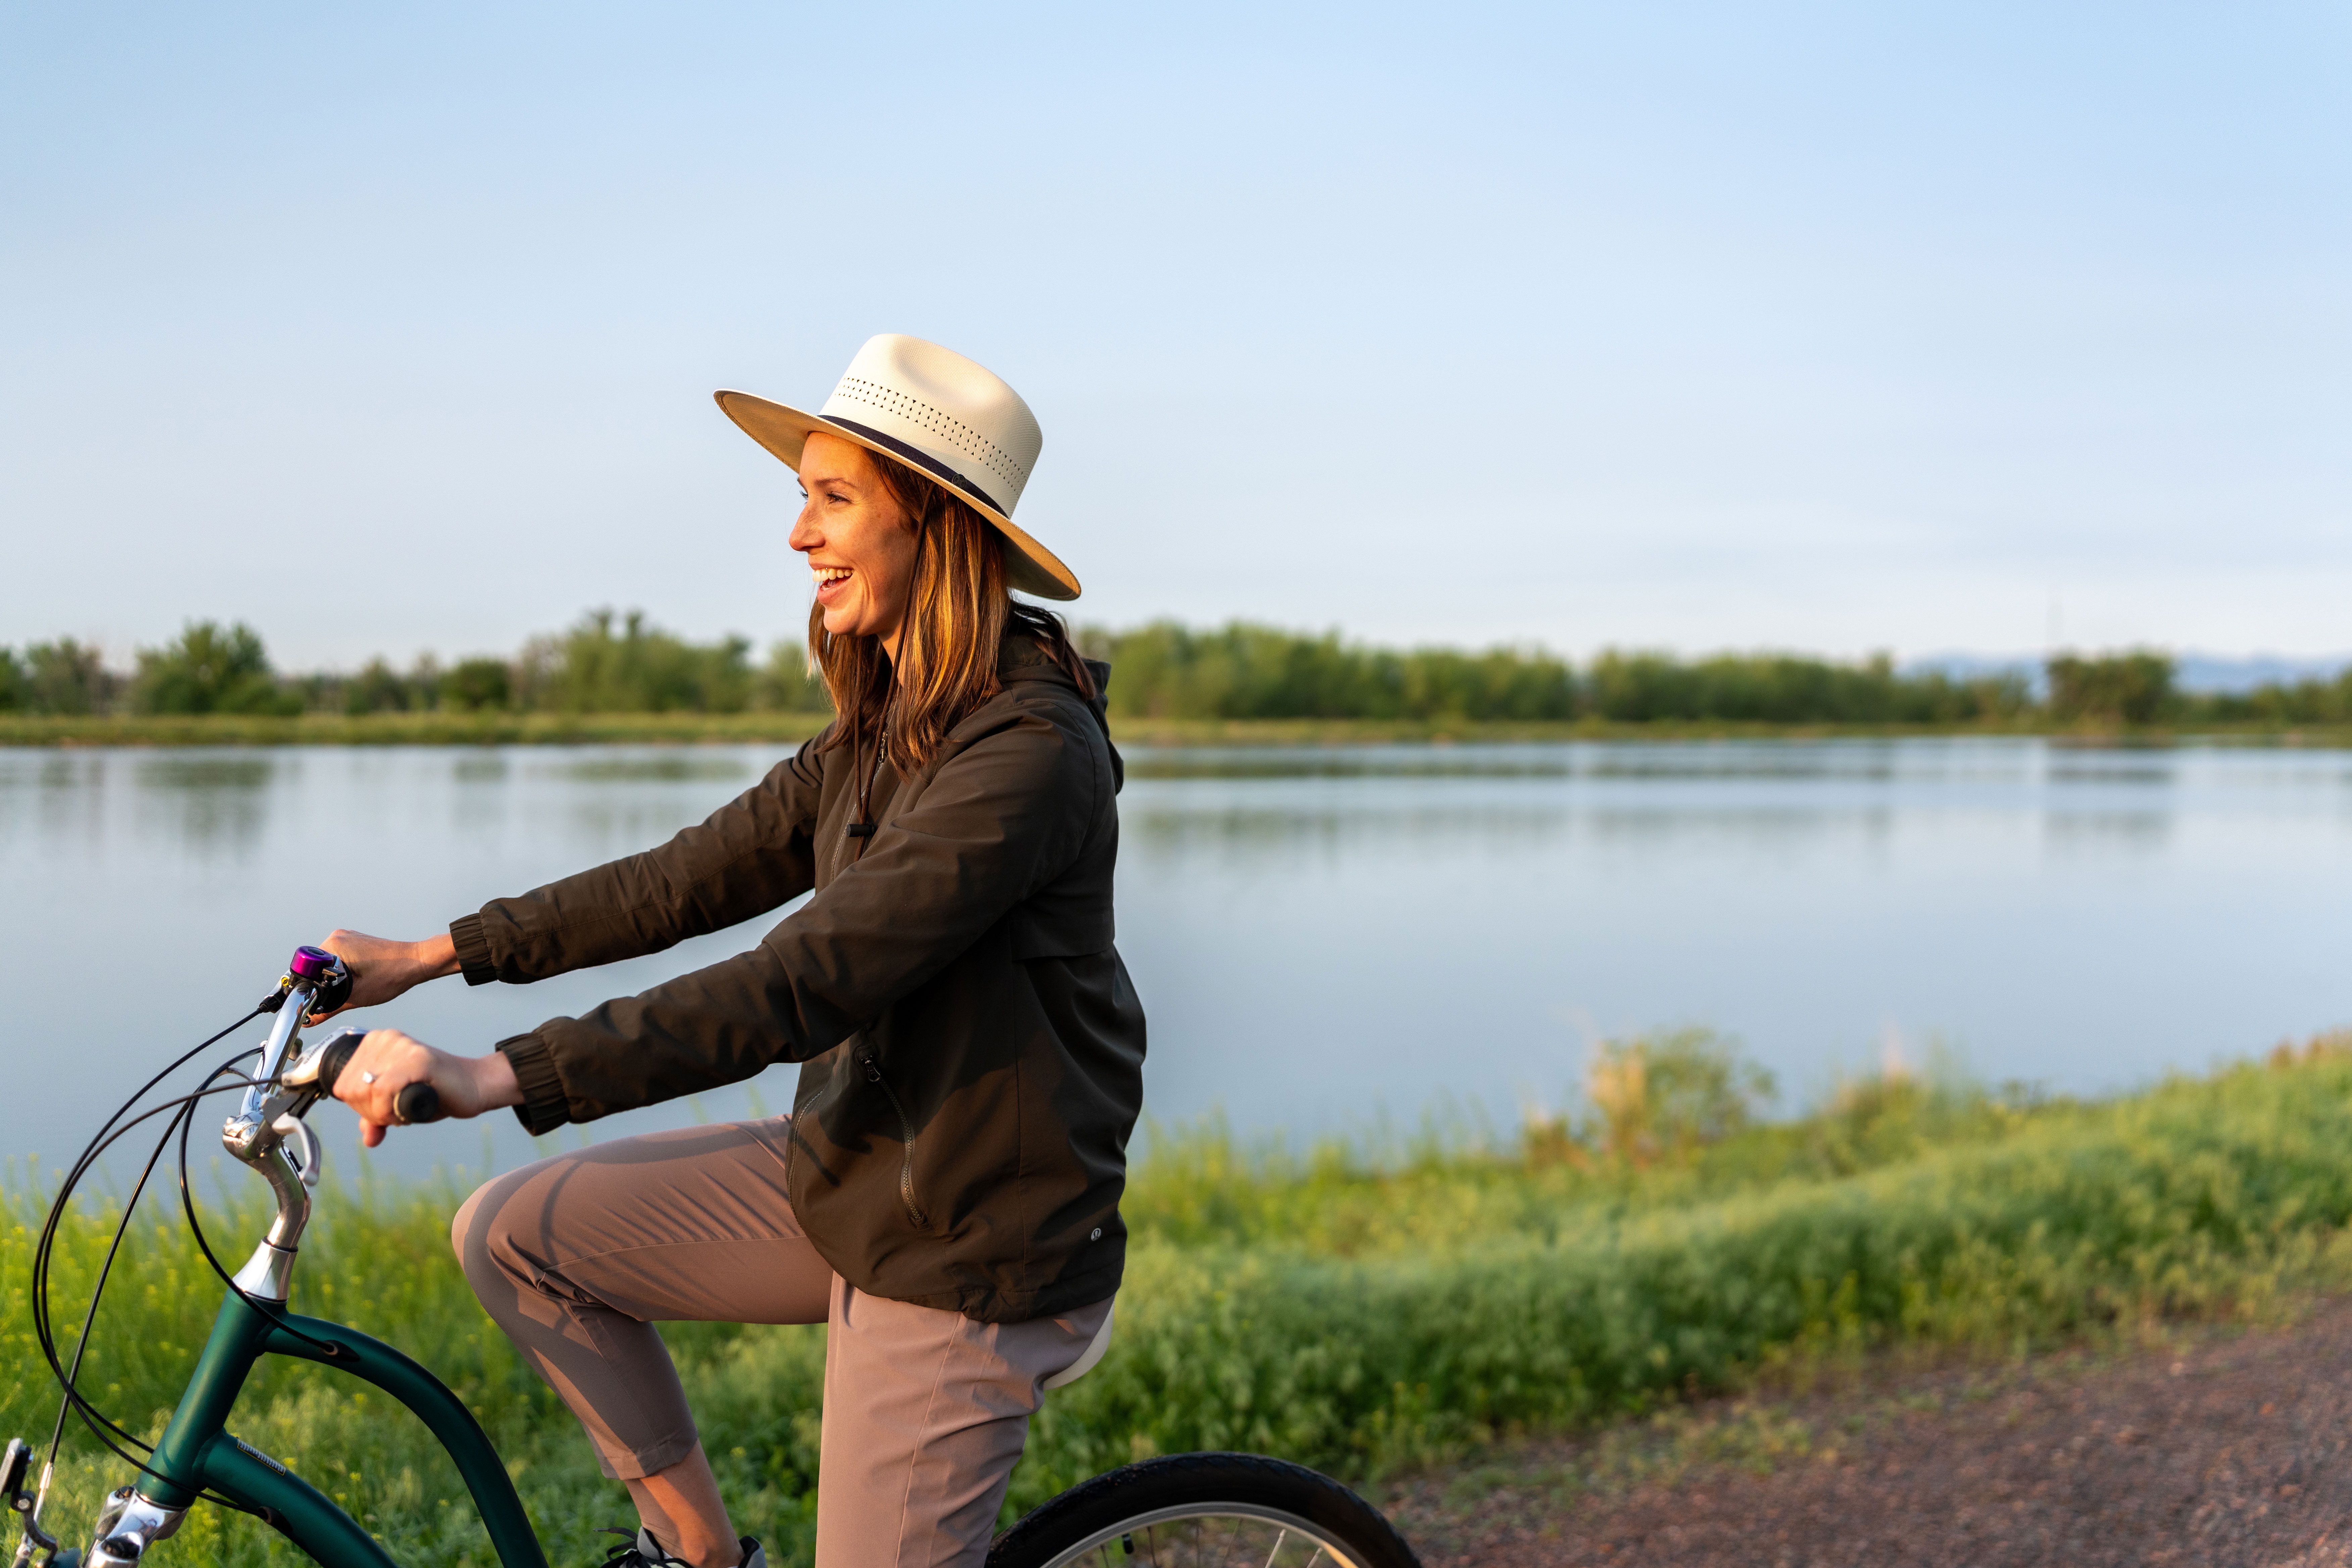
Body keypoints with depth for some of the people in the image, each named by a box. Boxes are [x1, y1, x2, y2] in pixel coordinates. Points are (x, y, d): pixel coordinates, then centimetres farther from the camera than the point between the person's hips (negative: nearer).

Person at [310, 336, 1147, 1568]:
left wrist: (503, 1077, -33)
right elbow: (697, 877, 11)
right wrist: (432, 957, 10)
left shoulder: (1029, 751, -24)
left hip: (965, 1255, -8)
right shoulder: (885, 724, 6)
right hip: (849, 1179, 9)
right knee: (511, 1233, 4)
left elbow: (804, 983, -31)